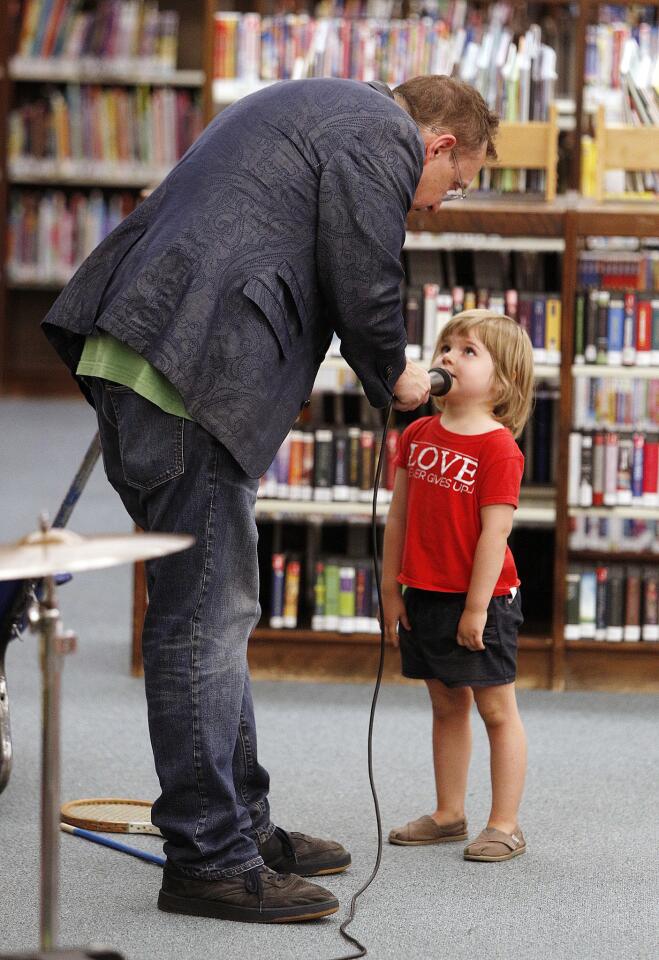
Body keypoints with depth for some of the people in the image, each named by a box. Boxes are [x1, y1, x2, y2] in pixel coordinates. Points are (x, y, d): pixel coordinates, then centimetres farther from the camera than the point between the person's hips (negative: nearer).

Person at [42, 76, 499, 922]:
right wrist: (393, 379, 11)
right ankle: (206, 858, -3)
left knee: (211, 611, 17)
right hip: (189, 374, -10)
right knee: (204, 617, -7)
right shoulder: (382, 136, -1)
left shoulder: (316, 111, 30)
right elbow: (361, 283, -8)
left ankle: (239, 822, 26)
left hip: (133, 358, 10)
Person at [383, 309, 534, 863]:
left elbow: (494, 532, -17)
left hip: (480, 600, -6)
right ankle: (449, 814, 24)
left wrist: (477, 607, -18)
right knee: (447, 707, 15)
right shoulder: (418, 434, 6)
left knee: (497, 710, 2)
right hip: (425, 598, 7)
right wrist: (391, 592, 7)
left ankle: (505, 825, 7)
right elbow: (399, 517, 9)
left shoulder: (499, 448, -14)